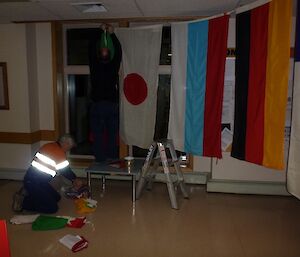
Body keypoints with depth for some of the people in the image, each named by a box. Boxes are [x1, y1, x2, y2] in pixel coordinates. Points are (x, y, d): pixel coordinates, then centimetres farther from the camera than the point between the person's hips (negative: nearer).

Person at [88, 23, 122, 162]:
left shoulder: (95, 66, -6)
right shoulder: (114, 66, -5)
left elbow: (91, 47, 6)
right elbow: (118, 49, 9)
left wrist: (101, 32, 15)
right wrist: (112, 34, 17)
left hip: (97, 105, -1)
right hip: (112, 104, 1)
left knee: (97, 135, 4)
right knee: (112, 134, 8)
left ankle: (100, 160, 9)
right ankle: (113, 160, 14)